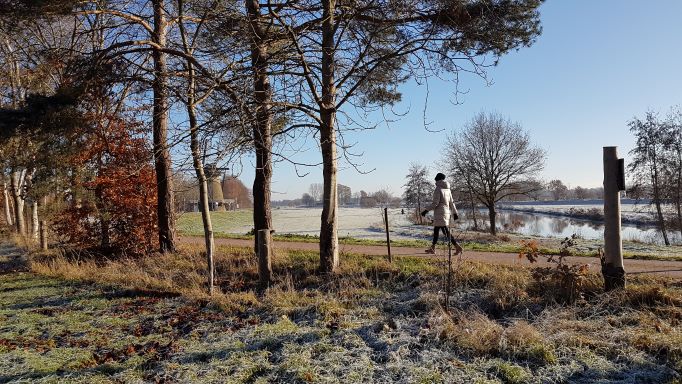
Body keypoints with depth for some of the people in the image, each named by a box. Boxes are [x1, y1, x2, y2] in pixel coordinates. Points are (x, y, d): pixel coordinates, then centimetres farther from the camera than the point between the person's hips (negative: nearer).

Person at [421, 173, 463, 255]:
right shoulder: (447, 189, 11)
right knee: (436, 230, 15)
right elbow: (451, 202, 14)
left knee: (445, 231, -8)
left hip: (440, 213, -8)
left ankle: (458, 247, -14)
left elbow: (435, 203, -17)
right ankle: (432, 248, 19)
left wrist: (426, 210, -12)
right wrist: (455, 213, 19)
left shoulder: (438, 189, -12)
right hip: (447, 212, 8)